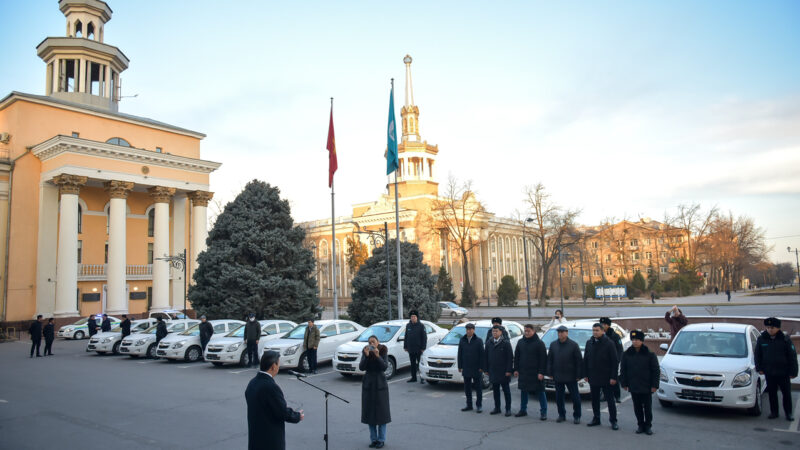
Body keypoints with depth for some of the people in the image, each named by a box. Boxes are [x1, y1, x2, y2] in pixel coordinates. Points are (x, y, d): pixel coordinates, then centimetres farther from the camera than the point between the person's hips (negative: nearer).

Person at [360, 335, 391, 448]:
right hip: (368, 384, 2)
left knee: (381, 412, -1)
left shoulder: (383, 352, -5)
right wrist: (366, 355, -26)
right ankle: (373, 439, 15)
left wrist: (378, 356, -30)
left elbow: (385, 367, -18)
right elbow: (361, 367, -13)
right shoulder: (365, 352, -1)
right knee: (369, 412, 4)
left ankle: (381, 440, 8)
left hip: (380, 384, -2)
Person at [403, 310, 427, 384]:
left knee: (420, 363, -2)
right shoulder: (408, 326, 9)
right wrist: (405, 346, 11)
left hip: (419, 349, -5)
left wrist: (423, 348, -11)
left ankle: (422, 378, 3)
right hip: (411, 349, 5)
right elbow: (406, 337, 15)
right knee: (412, 364, 11)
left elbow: (424, 337, -5)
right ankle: (413, 377, 20)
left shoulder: (421, 326, -4)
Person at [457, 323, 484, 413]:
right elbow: (460, 354, 8)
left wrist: (481, 367, -10)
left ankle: (479, 405, 13)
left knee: (478, 388, 4)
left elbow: (482, 355, -6)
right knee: (467, 388, 10)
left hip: (476, 369, -4)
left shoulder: (478, 341, -5)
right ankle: (469, 405, 20)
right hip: (466, 369, 4)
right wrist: (460, 366, 4)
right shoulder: (462, 340, 4)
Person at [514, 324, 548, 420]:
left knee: (540, 392, 0)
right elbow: (516, 357, 13)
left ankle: (543, 412, 7)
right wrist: (516, 369, 7)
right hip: (523, 372, 5)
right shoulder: (520, 342, 9)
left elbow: (543, 359, -9)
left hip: (536, 373, -5)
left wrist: (541, 372, -14)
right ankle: (523, 410, 22)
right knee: (523, 391, 11)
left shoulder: (539, 343, -6)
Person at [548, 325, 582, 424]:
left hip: (571, 377, -4)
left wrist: (578, 375, -9)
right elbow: (549, 359, 11)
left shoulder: (574, 345, -6)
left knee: (575, 397, 3)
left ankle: (577, 416, 16)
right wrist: (550, 372, 5)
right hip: (557, 377, 4)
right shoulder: (553, 344, 6)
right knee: (559, 397, 11)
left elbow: (578, 361, -6)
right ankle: (561, 415, 24)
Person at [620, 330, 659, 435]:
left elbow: (656, 371, -4)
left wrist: (654, 385, -8)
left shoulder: (650, 354, -6)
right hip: (633, 387, 3)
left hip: (646, 387, -3)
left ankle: (648, 426, 20)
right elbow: (623, 370, 8)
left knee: (647, 407, 7)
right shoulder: (626, 354, 2)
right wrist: (624, 383, 3)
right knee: (637, 407, 9)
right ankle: (641, 425, 21)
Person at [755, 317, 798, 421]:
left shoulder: (785, 339, -7)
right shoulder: (761, 339, 0)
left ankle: (788, 413, 21)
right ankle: (774, 412, 21)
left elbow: (792, 356, -4)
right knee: (772, 393, 10)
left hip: (783, 372, -2)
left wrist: (793, 372, -6)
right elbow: (757, 355, 10)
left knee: (787, 393, 7)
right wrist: (759, 368, 4)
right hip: (769, 372, 2)